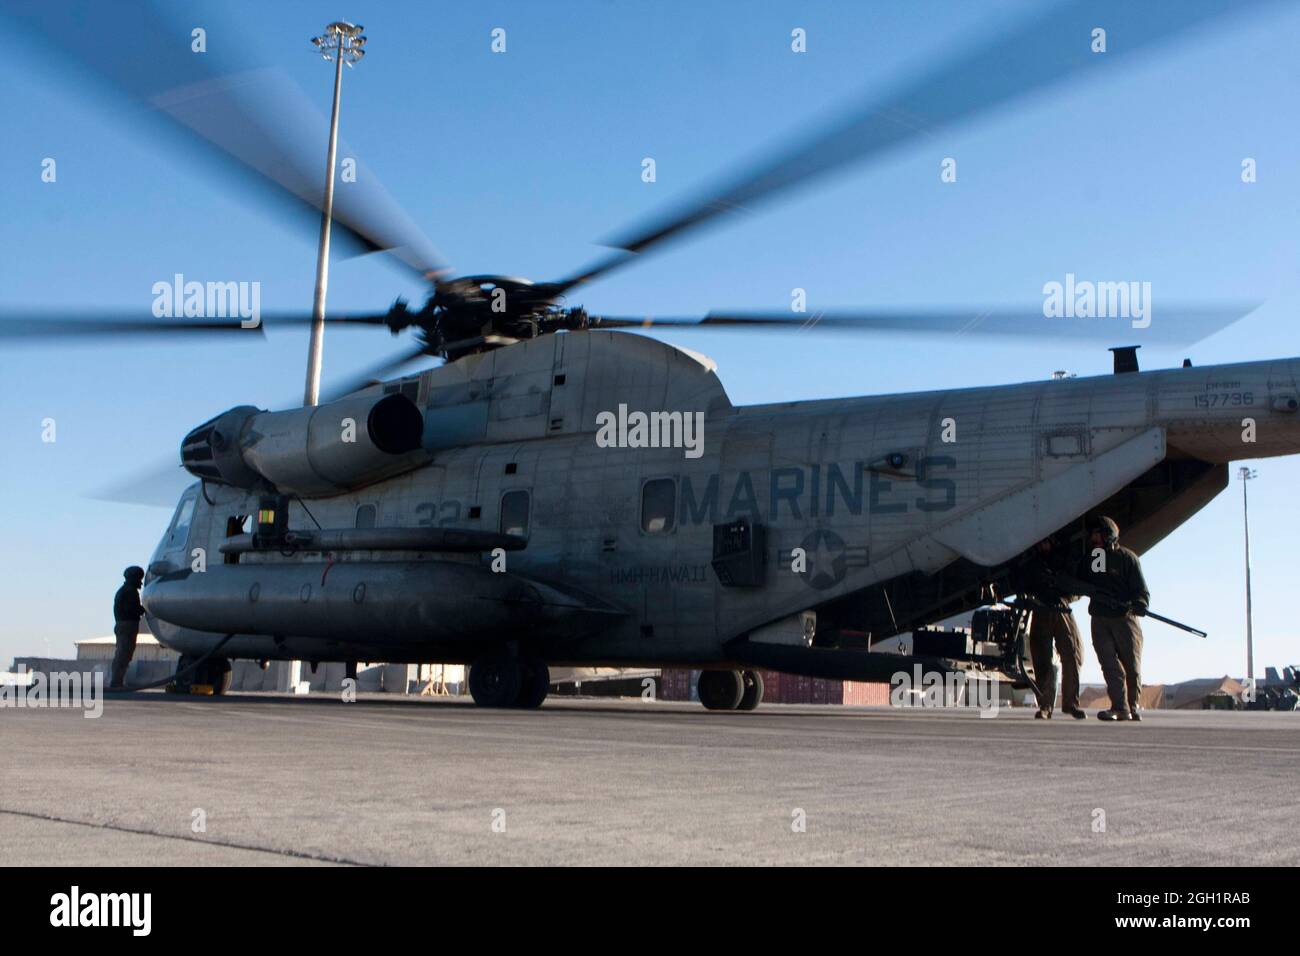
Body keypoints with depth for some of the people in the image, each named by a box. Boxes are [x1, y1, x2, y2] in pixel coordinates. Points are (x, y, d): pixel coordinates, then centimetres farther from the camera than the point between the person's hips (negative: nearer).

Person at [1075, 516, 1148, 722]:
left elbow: (1141, 589, -5)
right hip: (1099, 619, 3)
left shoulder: (1126, 557, -1)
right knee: (1110, 665, -7)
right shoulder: (1087, 559, 13)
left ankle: (1132, 706, 18)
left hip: (1124, 617, -3)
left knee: (1132, 666, 2)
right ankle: (1120, 708, -11)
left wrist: (1139, 605, -24)